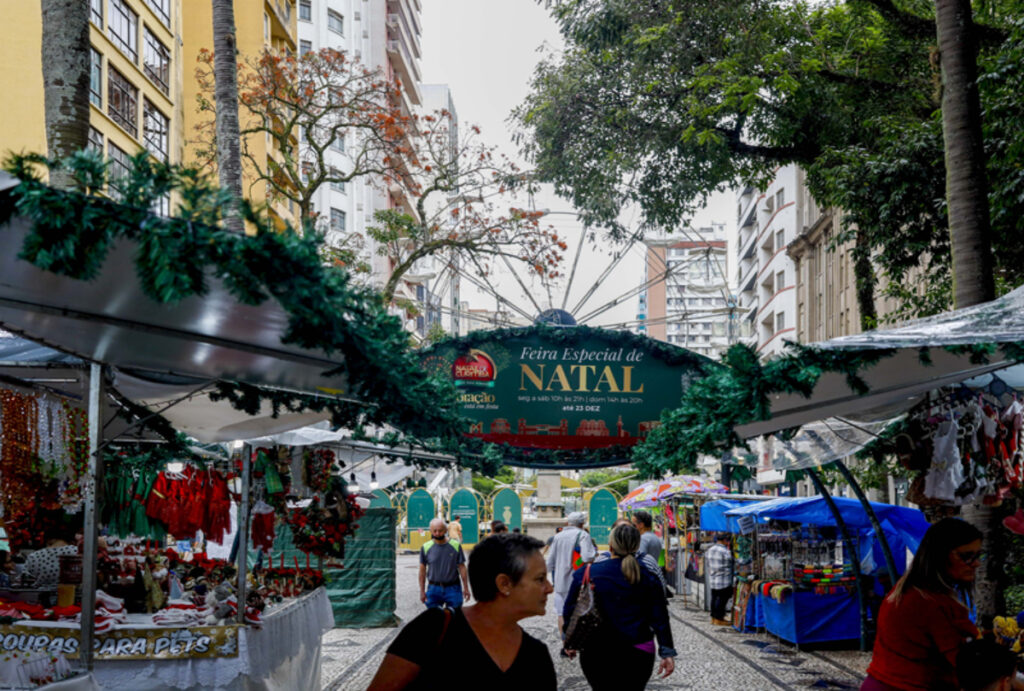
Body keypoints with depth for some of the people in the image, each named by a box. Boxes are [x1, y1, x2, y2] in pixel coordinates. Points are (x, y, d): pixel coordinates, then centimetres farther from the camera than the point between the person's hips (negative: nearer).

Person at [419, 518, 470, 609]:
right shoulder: (426, 548, -1)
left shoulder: (456, 546, -2)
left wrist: (466, 588, 3)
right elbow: (422, 570, 5)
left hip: (452, 588, 0)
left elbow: (462, 567, 3)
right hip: (434, 589, 1)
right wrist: (422, 591, 4)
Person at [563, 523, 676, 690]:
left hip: (596, 652, 0)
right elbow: (660, 618, -3)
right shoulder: (649, 576, -3)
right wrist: (667, 653, 2)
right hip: (637, 654, 0)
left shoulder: (586, 574, -4)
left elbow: (569, 611, 2)